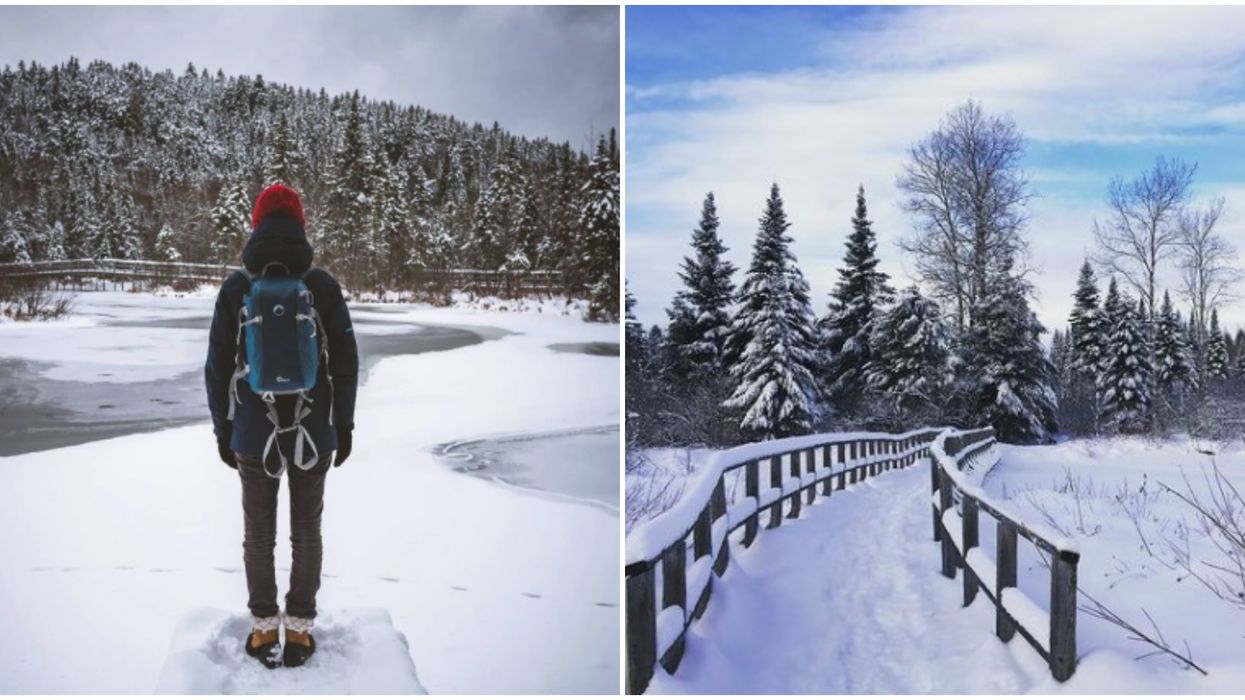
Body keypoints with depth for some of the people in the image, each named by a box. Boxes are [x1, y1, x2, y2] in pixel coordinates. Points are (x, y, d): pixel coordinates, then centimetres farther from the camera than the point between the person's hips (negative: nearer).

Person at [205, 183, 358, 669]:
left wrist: (222, 429, 10)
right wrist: (344, 425, 8)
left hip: (252, 434, 0)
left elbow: (218, 366, -1)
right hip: (315, 433, 0)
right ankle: (299, 630, 18)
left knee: (259, 532, 12)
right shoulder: (323, 286, -7)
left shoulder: (235, 288, -6)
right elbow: (345, 362, -3)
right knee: (306, 530, 11)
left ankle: (265, 631, 20)